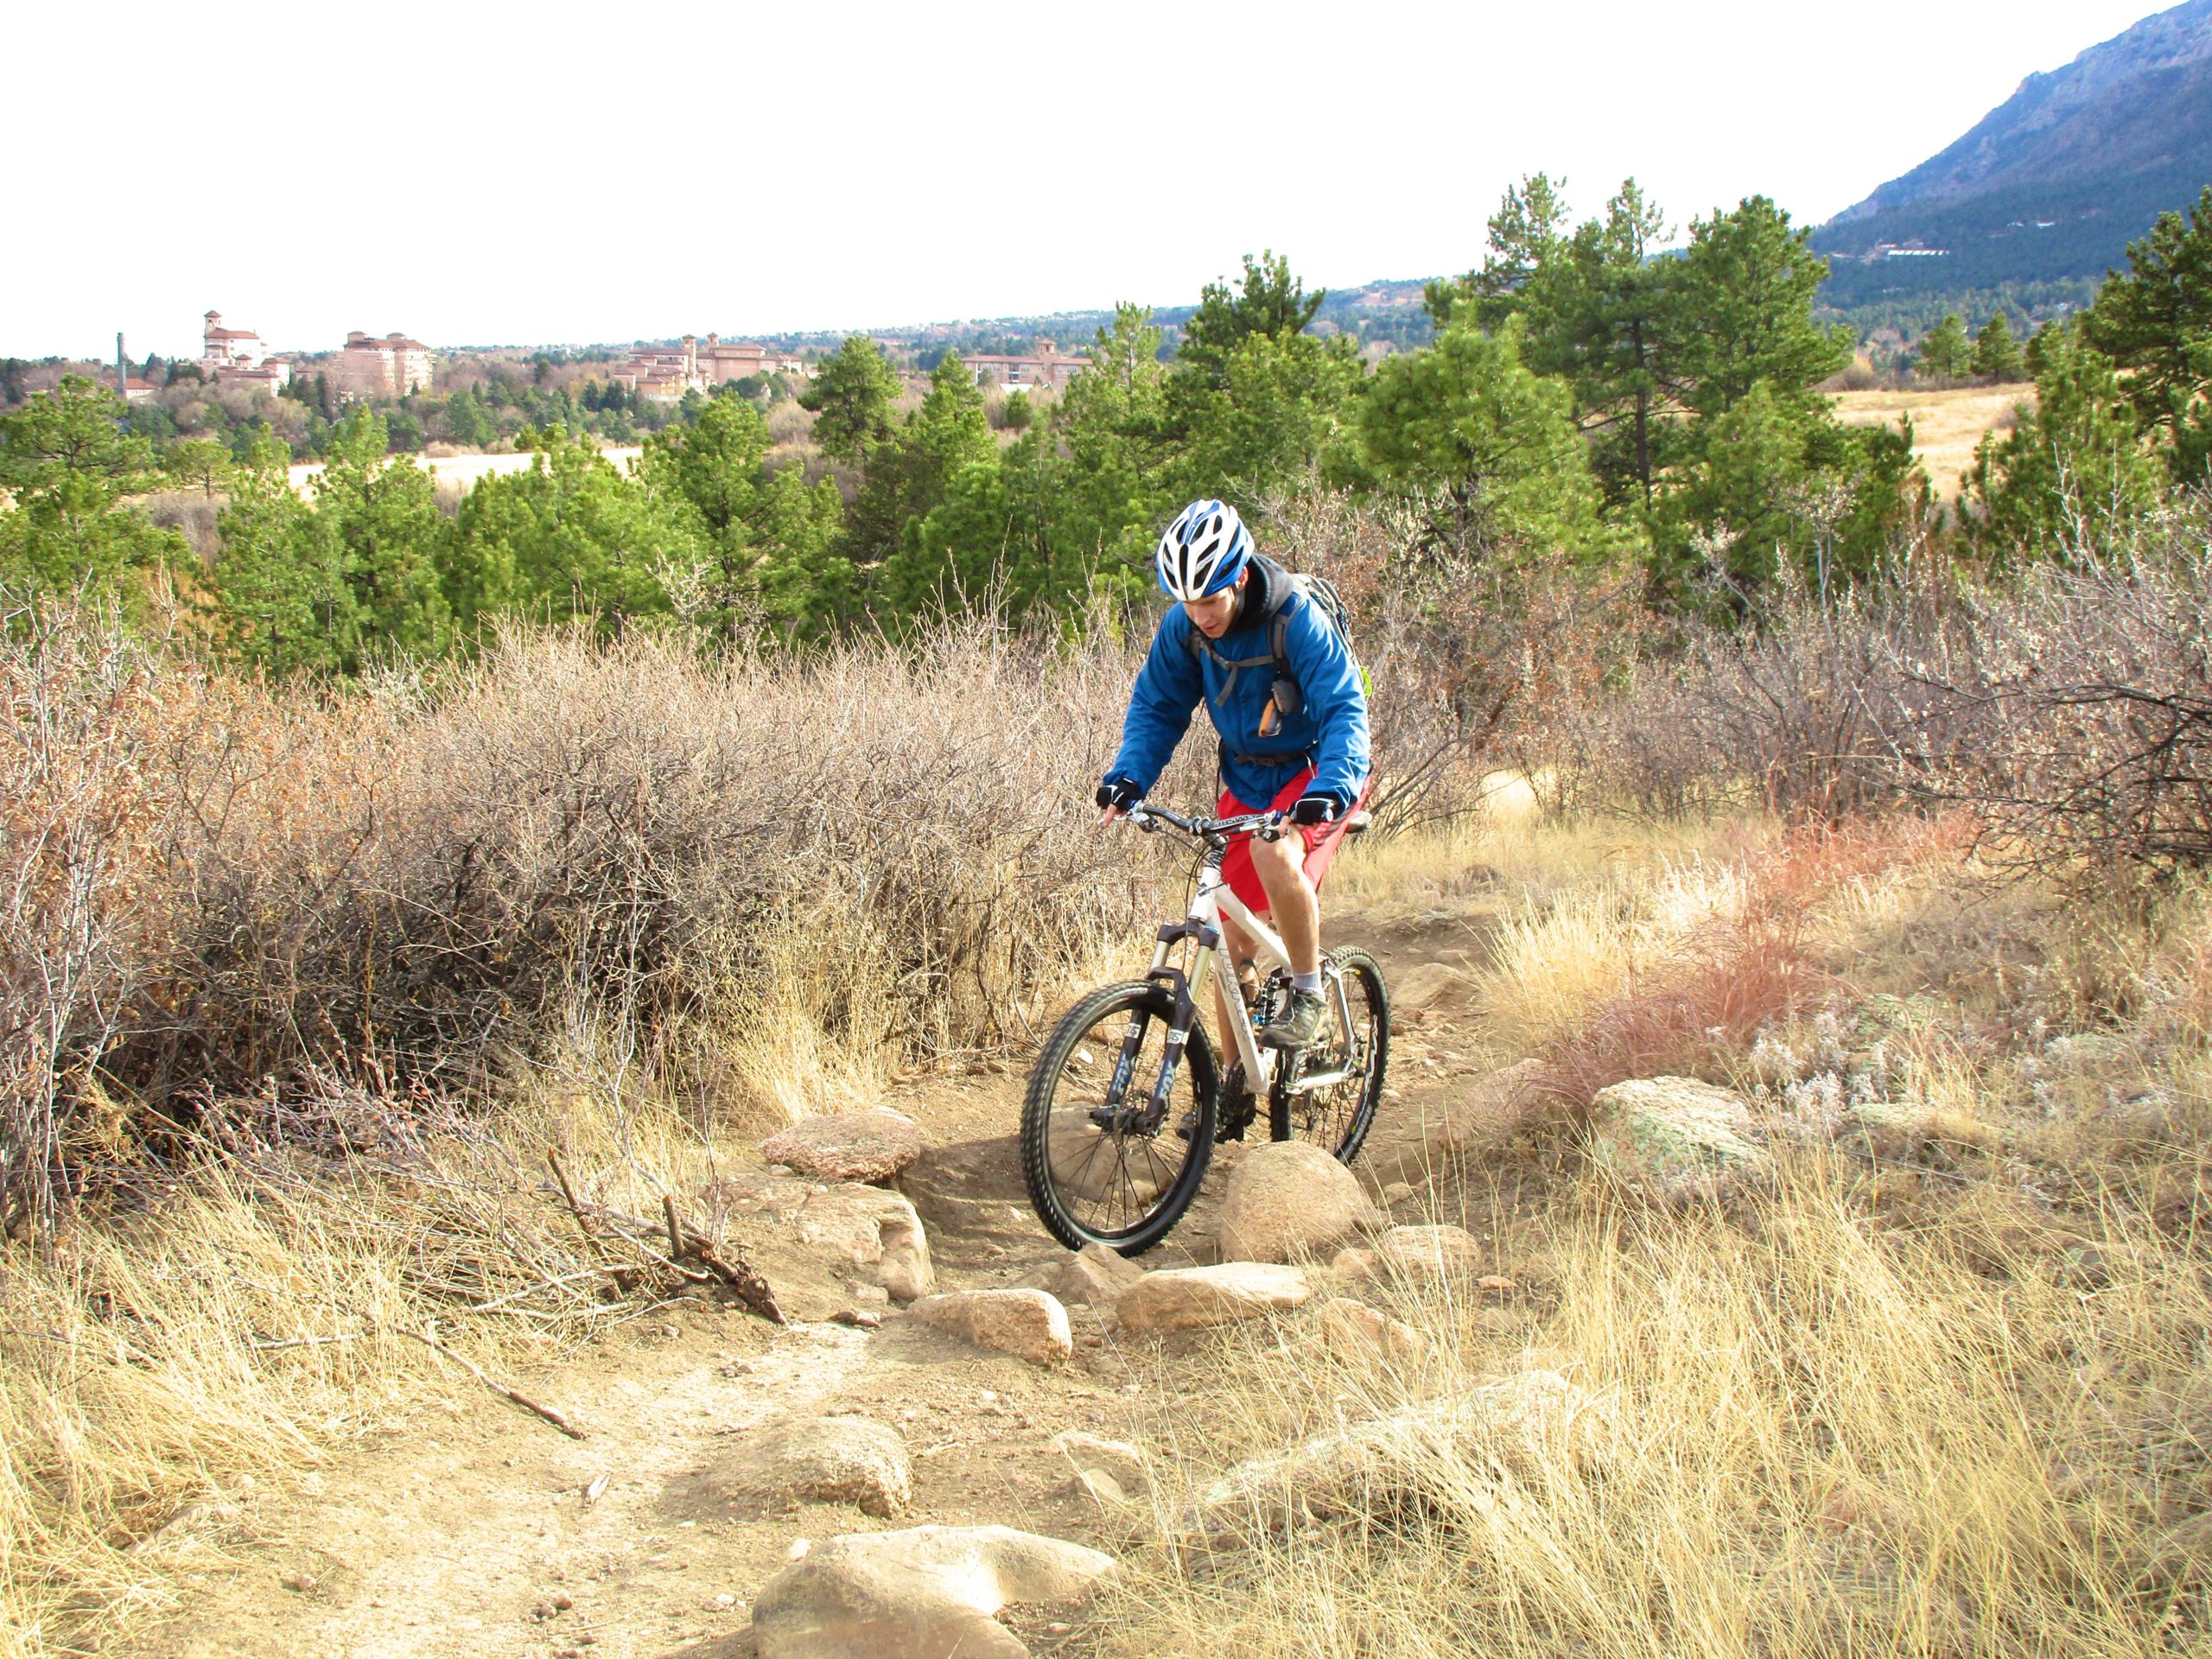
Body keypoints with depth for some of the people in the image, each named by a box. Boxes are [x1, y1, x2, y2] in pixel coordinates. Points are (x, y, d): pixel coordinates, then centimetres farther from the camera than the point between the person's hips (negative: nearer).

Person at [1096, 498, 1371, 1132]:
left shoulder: (1296, 620, -25)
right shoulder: (1183, 627, -12)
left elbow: (1344, 709, -28)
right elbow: (1157, 706, 0)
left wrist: (1330, 789, -44)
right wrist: (1129, 776, -17)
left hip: (1316, 772, -5)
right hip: (1246, 780, 5)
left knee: (1275, 851, -36)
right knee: (1233, 939, 3)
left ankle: (1309, 991, -14)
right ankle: (1236, 1081, 18)